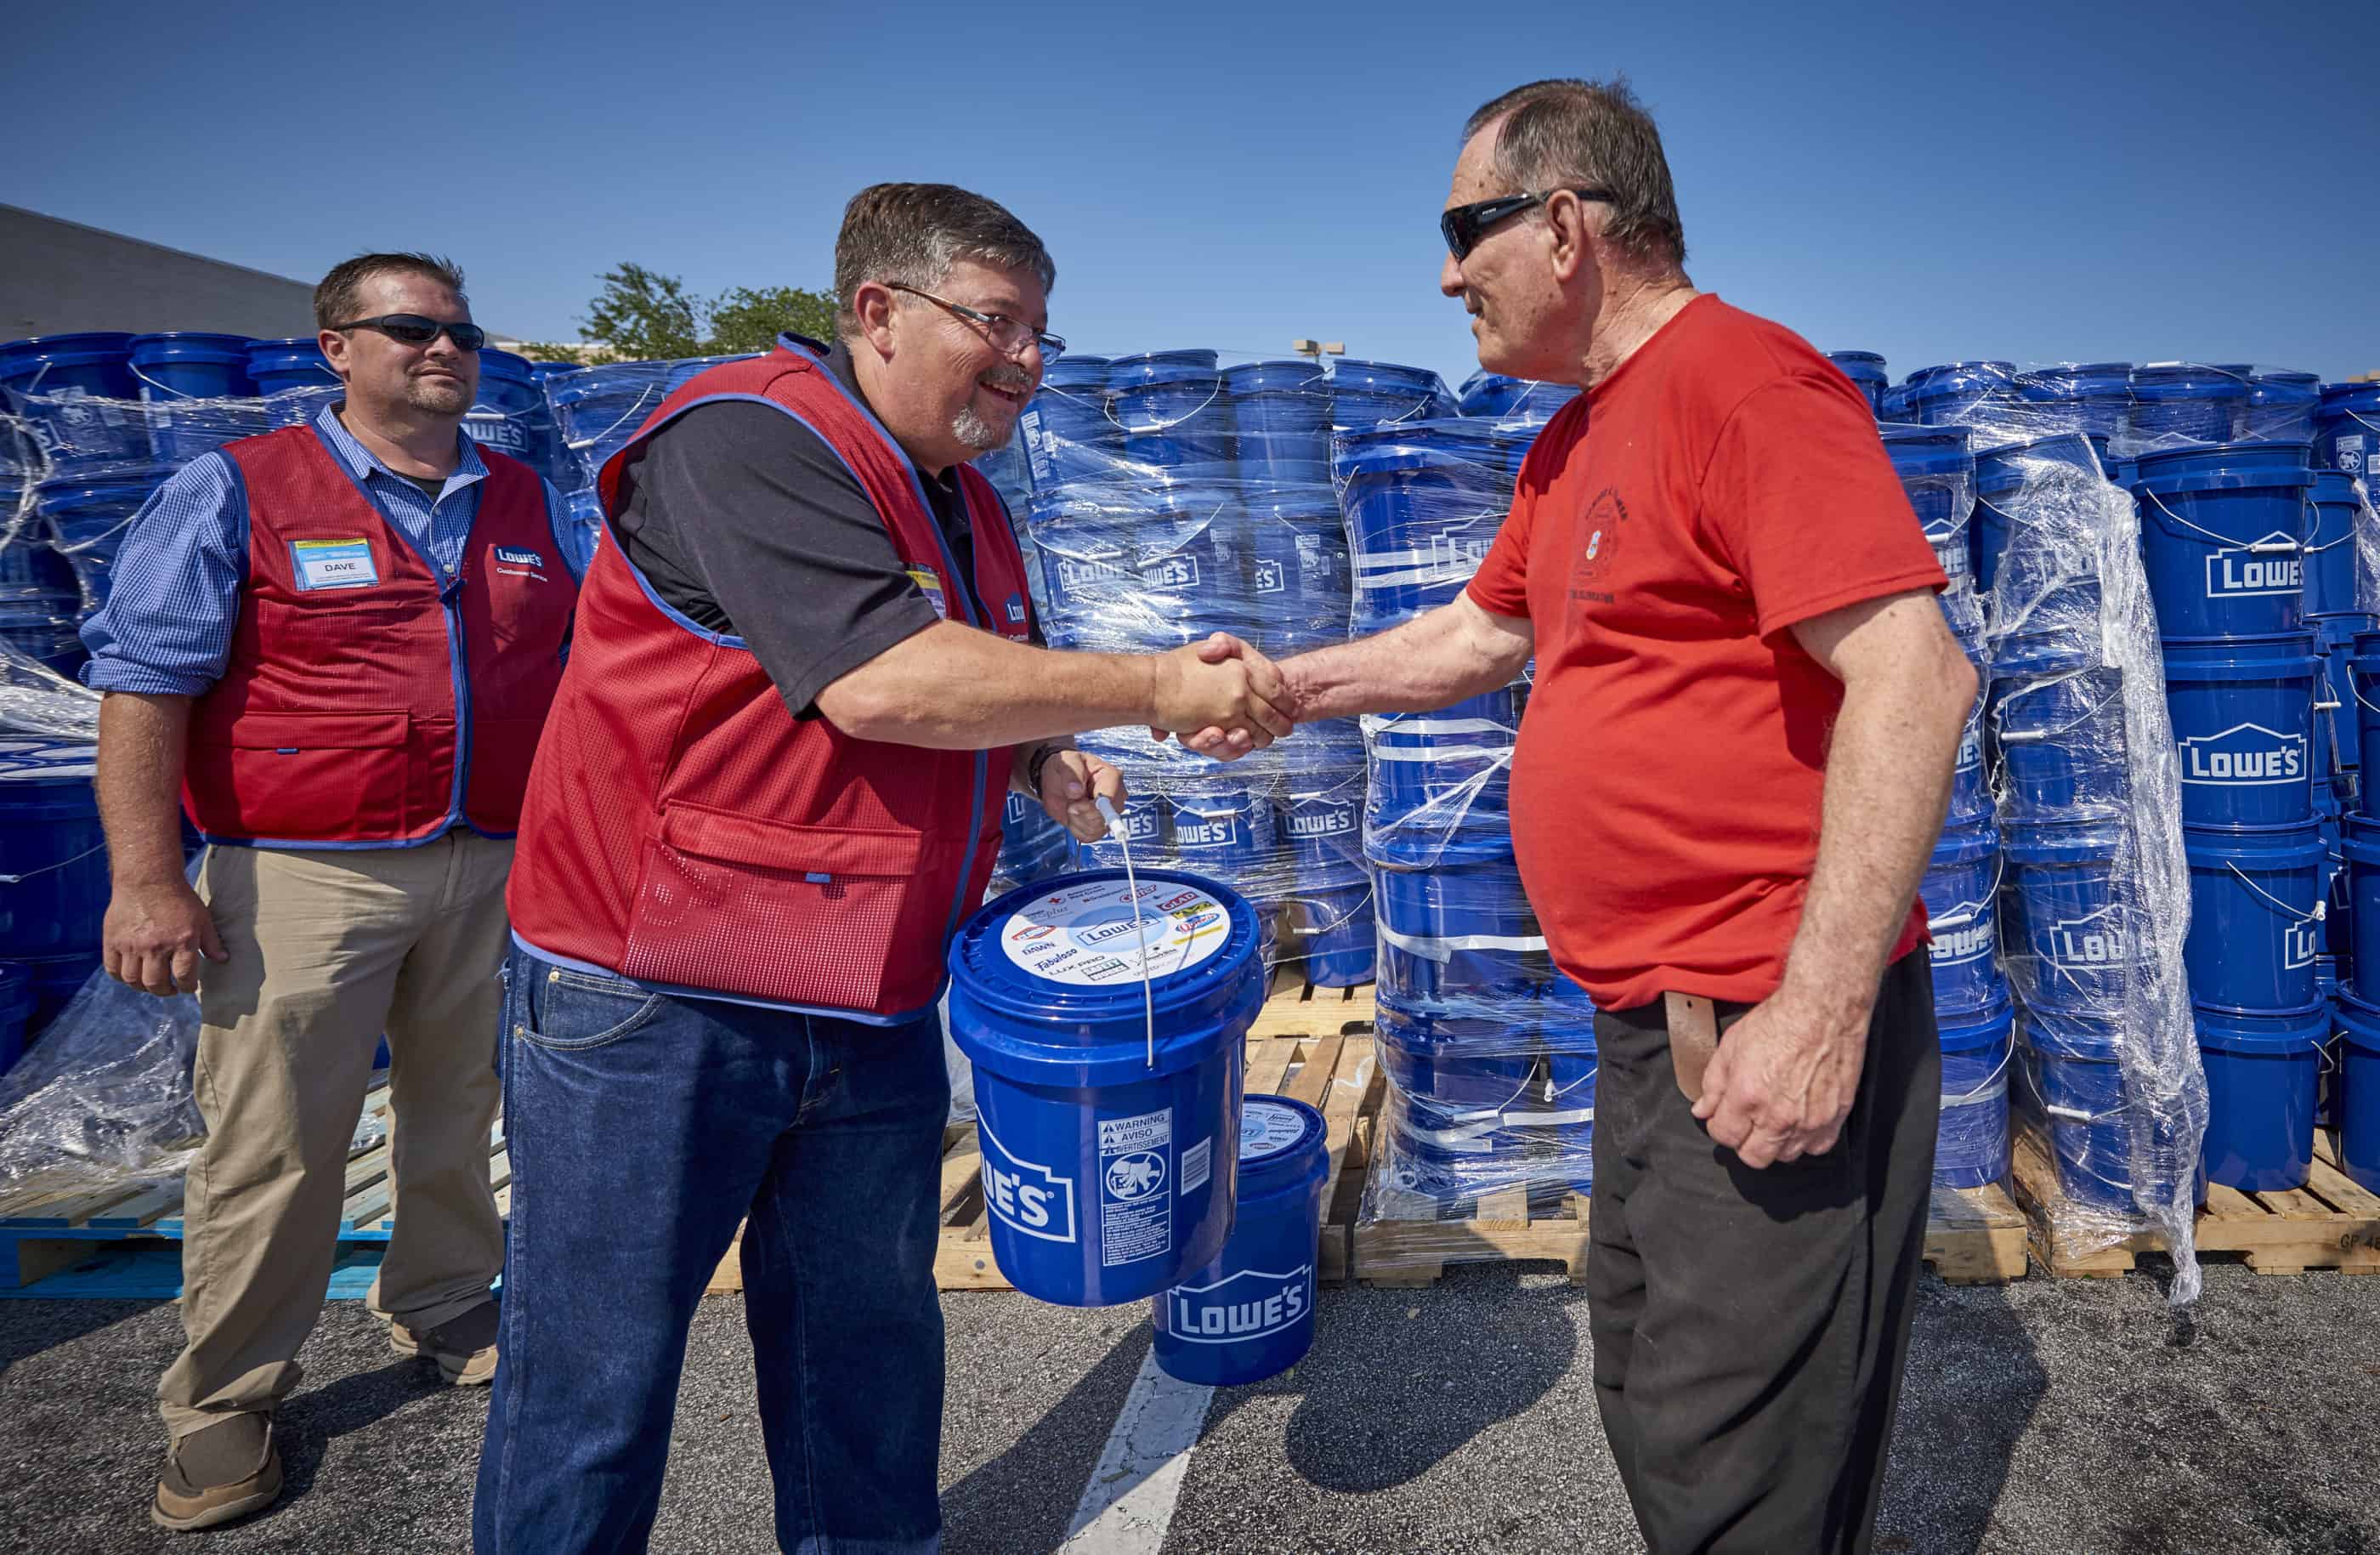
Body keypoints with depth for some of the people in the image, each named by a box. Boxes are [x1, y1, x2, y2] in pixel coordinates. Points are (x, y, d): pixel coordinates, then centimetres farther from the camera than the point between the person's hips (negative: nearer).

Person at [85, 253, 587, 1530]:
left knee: (460, 1110, 15)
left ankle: (443, 1308, 35)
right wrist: (147, 880, -13)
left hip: (496, 871, 4)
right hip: (304, 880, -4)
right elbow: (143, 683, -7)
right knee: (275, 1148, 1)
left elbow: (584, 671, 18)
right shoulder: (232, 493, -2)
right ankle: (223, 1399, 19)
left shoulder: (528, 503, 11)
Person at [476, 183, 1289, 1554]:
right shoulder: (749, 438, -15)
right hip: (656, 1006, -8)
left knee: (870, 1339, 17)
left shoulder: (966, 507, 14)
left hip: (875, 1012, 8)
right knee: (599, 1377, 5)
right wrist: (1159, 691, -20)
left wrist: (1045, 760, 6)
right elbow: (878, 681, -27)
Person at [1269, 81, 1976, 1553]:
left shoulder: (1744, 382, -16)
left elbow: (1915, 677, -24)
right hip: (1654, 1028, 10)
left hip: (1771, 1038, -9)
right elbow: (1479, 633, 26)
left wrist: (1820, 1012, -26)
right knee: (1654, 1422, 23)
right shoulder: (1575, 440, 15)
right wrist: (1285, 686, 18)